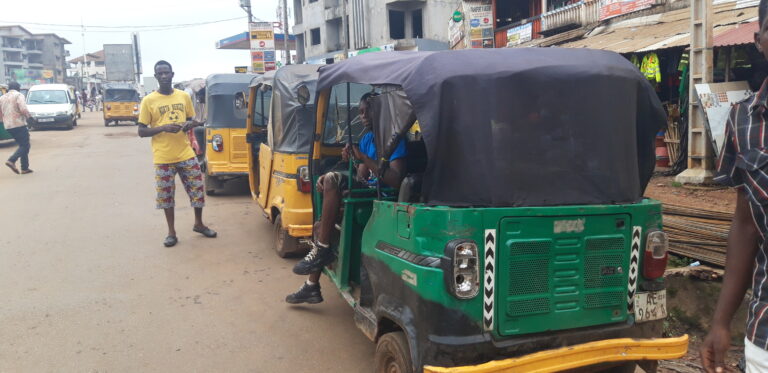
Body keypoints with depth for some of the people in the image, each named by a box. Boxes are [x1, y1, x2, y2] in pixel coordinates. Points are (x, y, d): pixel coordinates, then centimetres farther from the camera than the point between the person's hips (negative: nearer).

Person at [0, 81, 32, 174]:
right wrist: (27, 115, 0)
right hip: (19, 124, -7)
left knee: (23, 145, 13)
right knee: (25, 145, -3)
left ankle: (25, 168, 8)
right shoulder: (19, 95, -4)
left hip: (8, 126, 7)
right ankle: (11, 160, -22)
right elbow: (23, 109, -19)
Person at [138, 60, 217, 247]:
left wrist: (189, 125, -8)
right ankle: (171, 232, 21)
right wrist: (163, 127, -19)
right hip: (163, 158, -2)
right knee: (166, 195, 6)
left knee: (198, 188, 7)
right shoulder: (149, 101, -5)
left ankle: (198, 224, 28)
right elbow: (141, 131, -4)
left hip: (186, 154, 3)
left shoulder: (184, 96, 5)